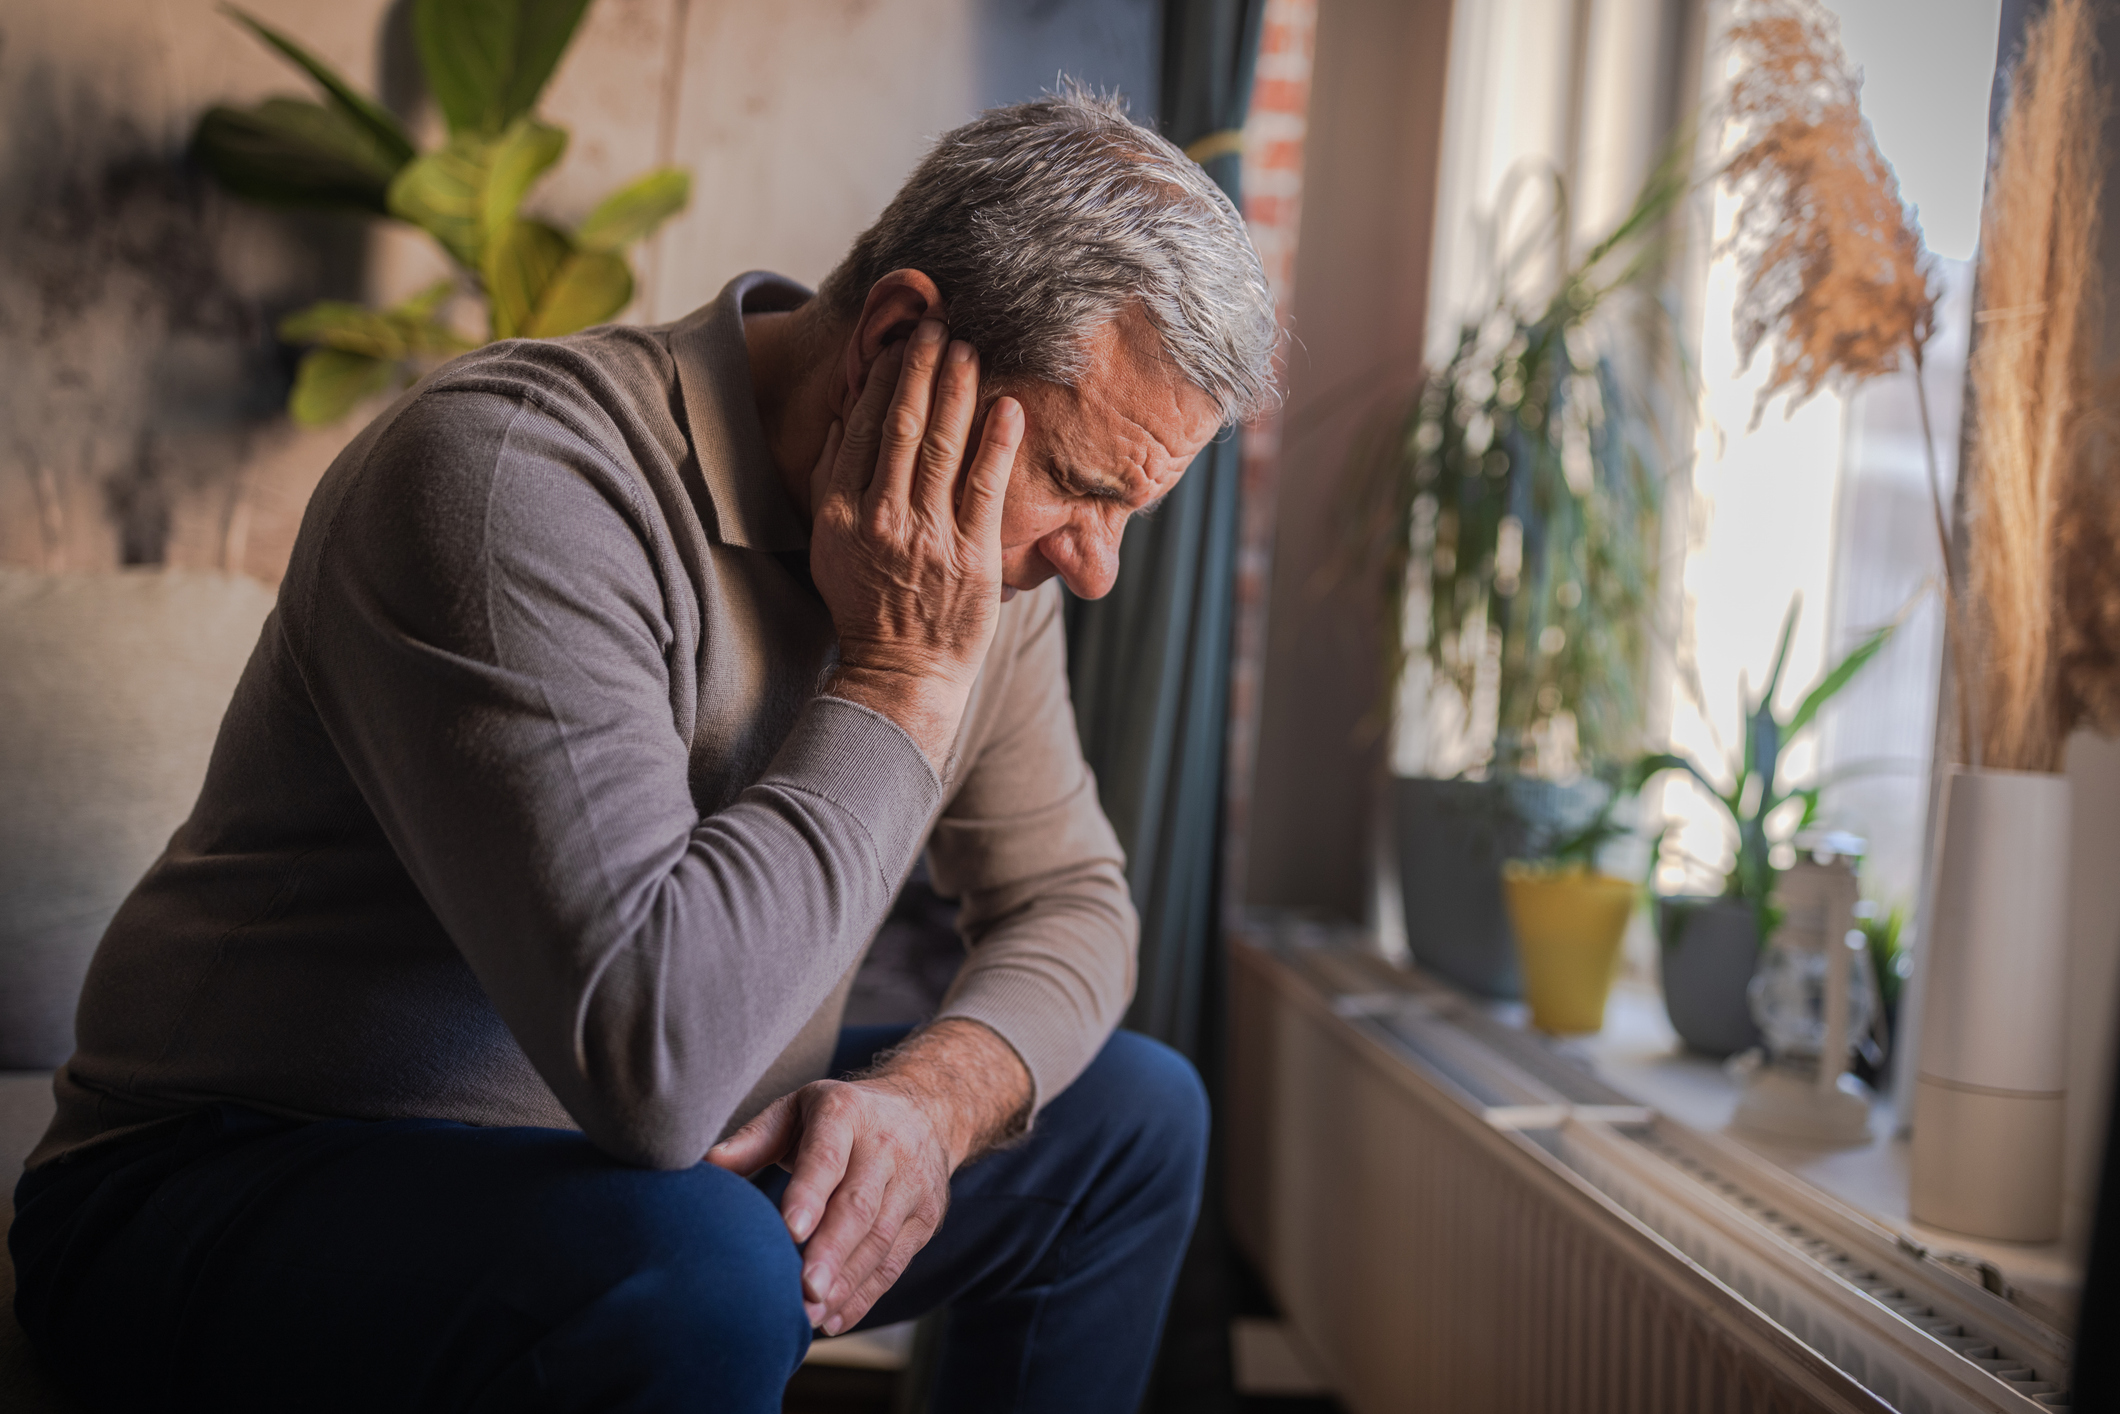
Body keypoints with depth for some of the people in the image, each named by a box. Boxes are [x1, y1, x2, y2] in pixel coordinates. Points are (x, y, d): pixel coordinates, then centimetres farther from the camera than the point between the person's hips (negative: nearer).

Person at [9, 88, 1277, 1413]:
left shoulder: (975, 533, -2)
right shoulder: (513, 471, -28)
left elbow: (1070, 901, 5)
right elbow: (651, 1059, -37)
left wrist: (929, 1094, -16)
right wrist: (901, 670, -27)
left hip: (660, 1159, 8)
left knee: (1135, 1114, 7)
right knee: (694, 1264, -37)